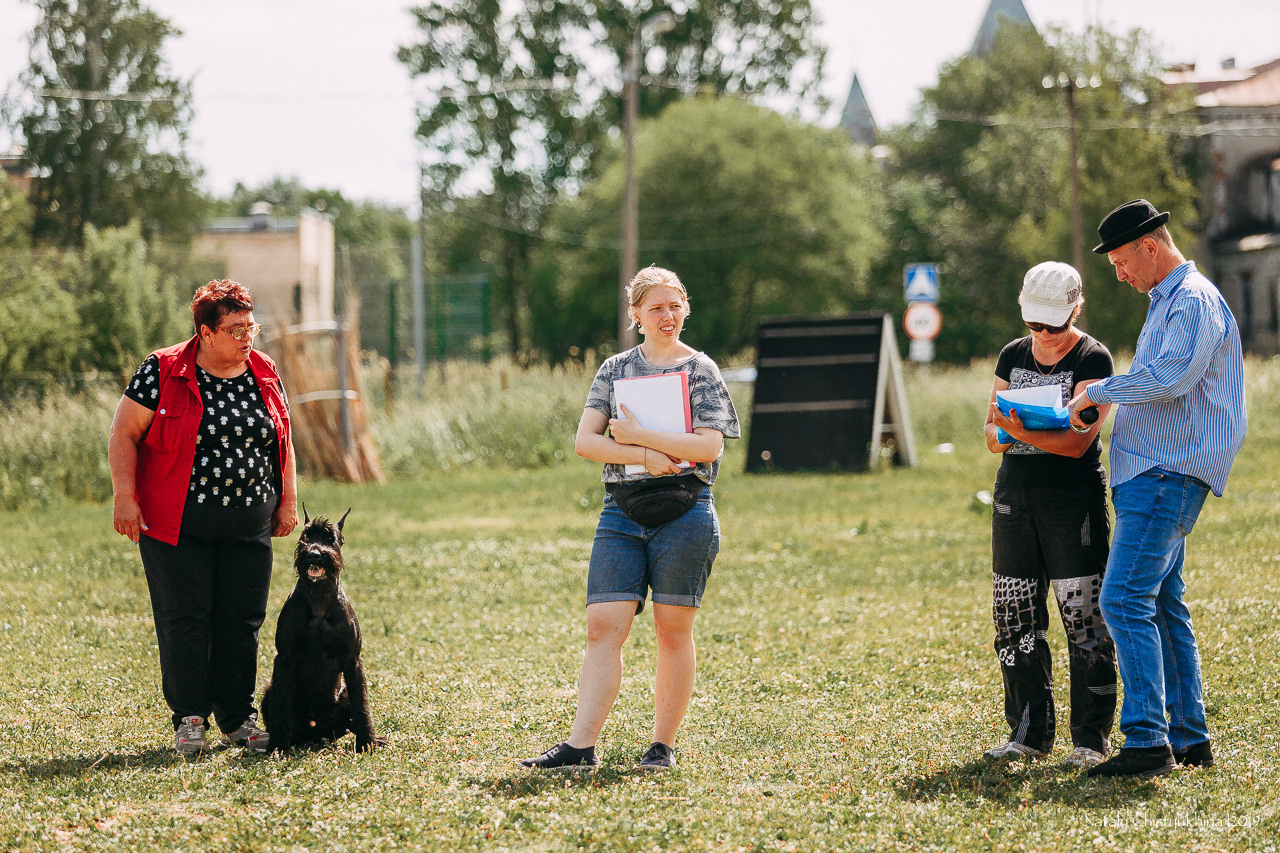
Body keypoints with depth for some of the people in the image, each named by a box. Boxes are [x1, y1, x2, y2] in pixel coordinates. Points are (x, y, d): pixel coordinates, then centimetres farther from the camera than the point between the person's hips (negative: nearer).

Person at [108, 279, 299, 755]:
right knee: (185, 620, -4)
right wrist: (124, 498, -11)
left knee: (242, 622, 4)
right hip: (179, 525, -4)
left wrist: (288, 501, 14)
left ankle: (238, 719, 16)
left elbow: (282, 441, 19)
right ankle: (189, 719, 5)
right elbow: (124, 434, -4)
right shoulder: (163, 373, -6)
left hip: (249, 526, 4)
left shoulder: (265, 375, 9)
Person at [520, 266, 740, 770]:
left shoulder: (700, 371, 4)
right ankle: (581, 745, -9)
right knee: (603, 627, -6)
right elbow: (585, 441, 2)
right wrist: (646, 457, -12)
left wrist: (636, 434, -11)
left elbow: (709, 447, -9)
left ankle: (664, 744, 9)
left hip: (684, 512, -3)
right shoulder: (616, 369, 12)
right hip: (622, 511, 3)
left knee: (673, 630, 1)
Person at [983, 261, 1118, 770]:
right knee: (1015, 619, 6)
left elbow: (1077, 441, -14)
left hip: (1073, 497, -6)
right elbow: (991, 430, 12)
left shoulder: (1092, 360, -6)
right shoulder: (1012, 356, 12)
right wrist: (1000, 434, -11)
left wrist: (1024, 433, -28)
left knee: (1084, 620, -6)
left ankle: (1091, 740, 0)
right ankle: (1029, 733, 15)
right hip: (1014, 495, 6)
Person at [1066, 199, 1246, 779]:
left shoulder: (1194, 302, -12)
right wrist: (1107, 395, 19)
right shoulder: (1166, 302, 21)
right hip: (1151, 474, 11)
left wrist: (1098, 392, -16)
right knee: (1163, 606, 12)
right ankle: (1189, 740, 16)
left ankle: (1147, 741, -20)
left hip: (1166, 476, -11)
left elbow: (1169, 377, -27)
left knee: (1125, 601, -17)